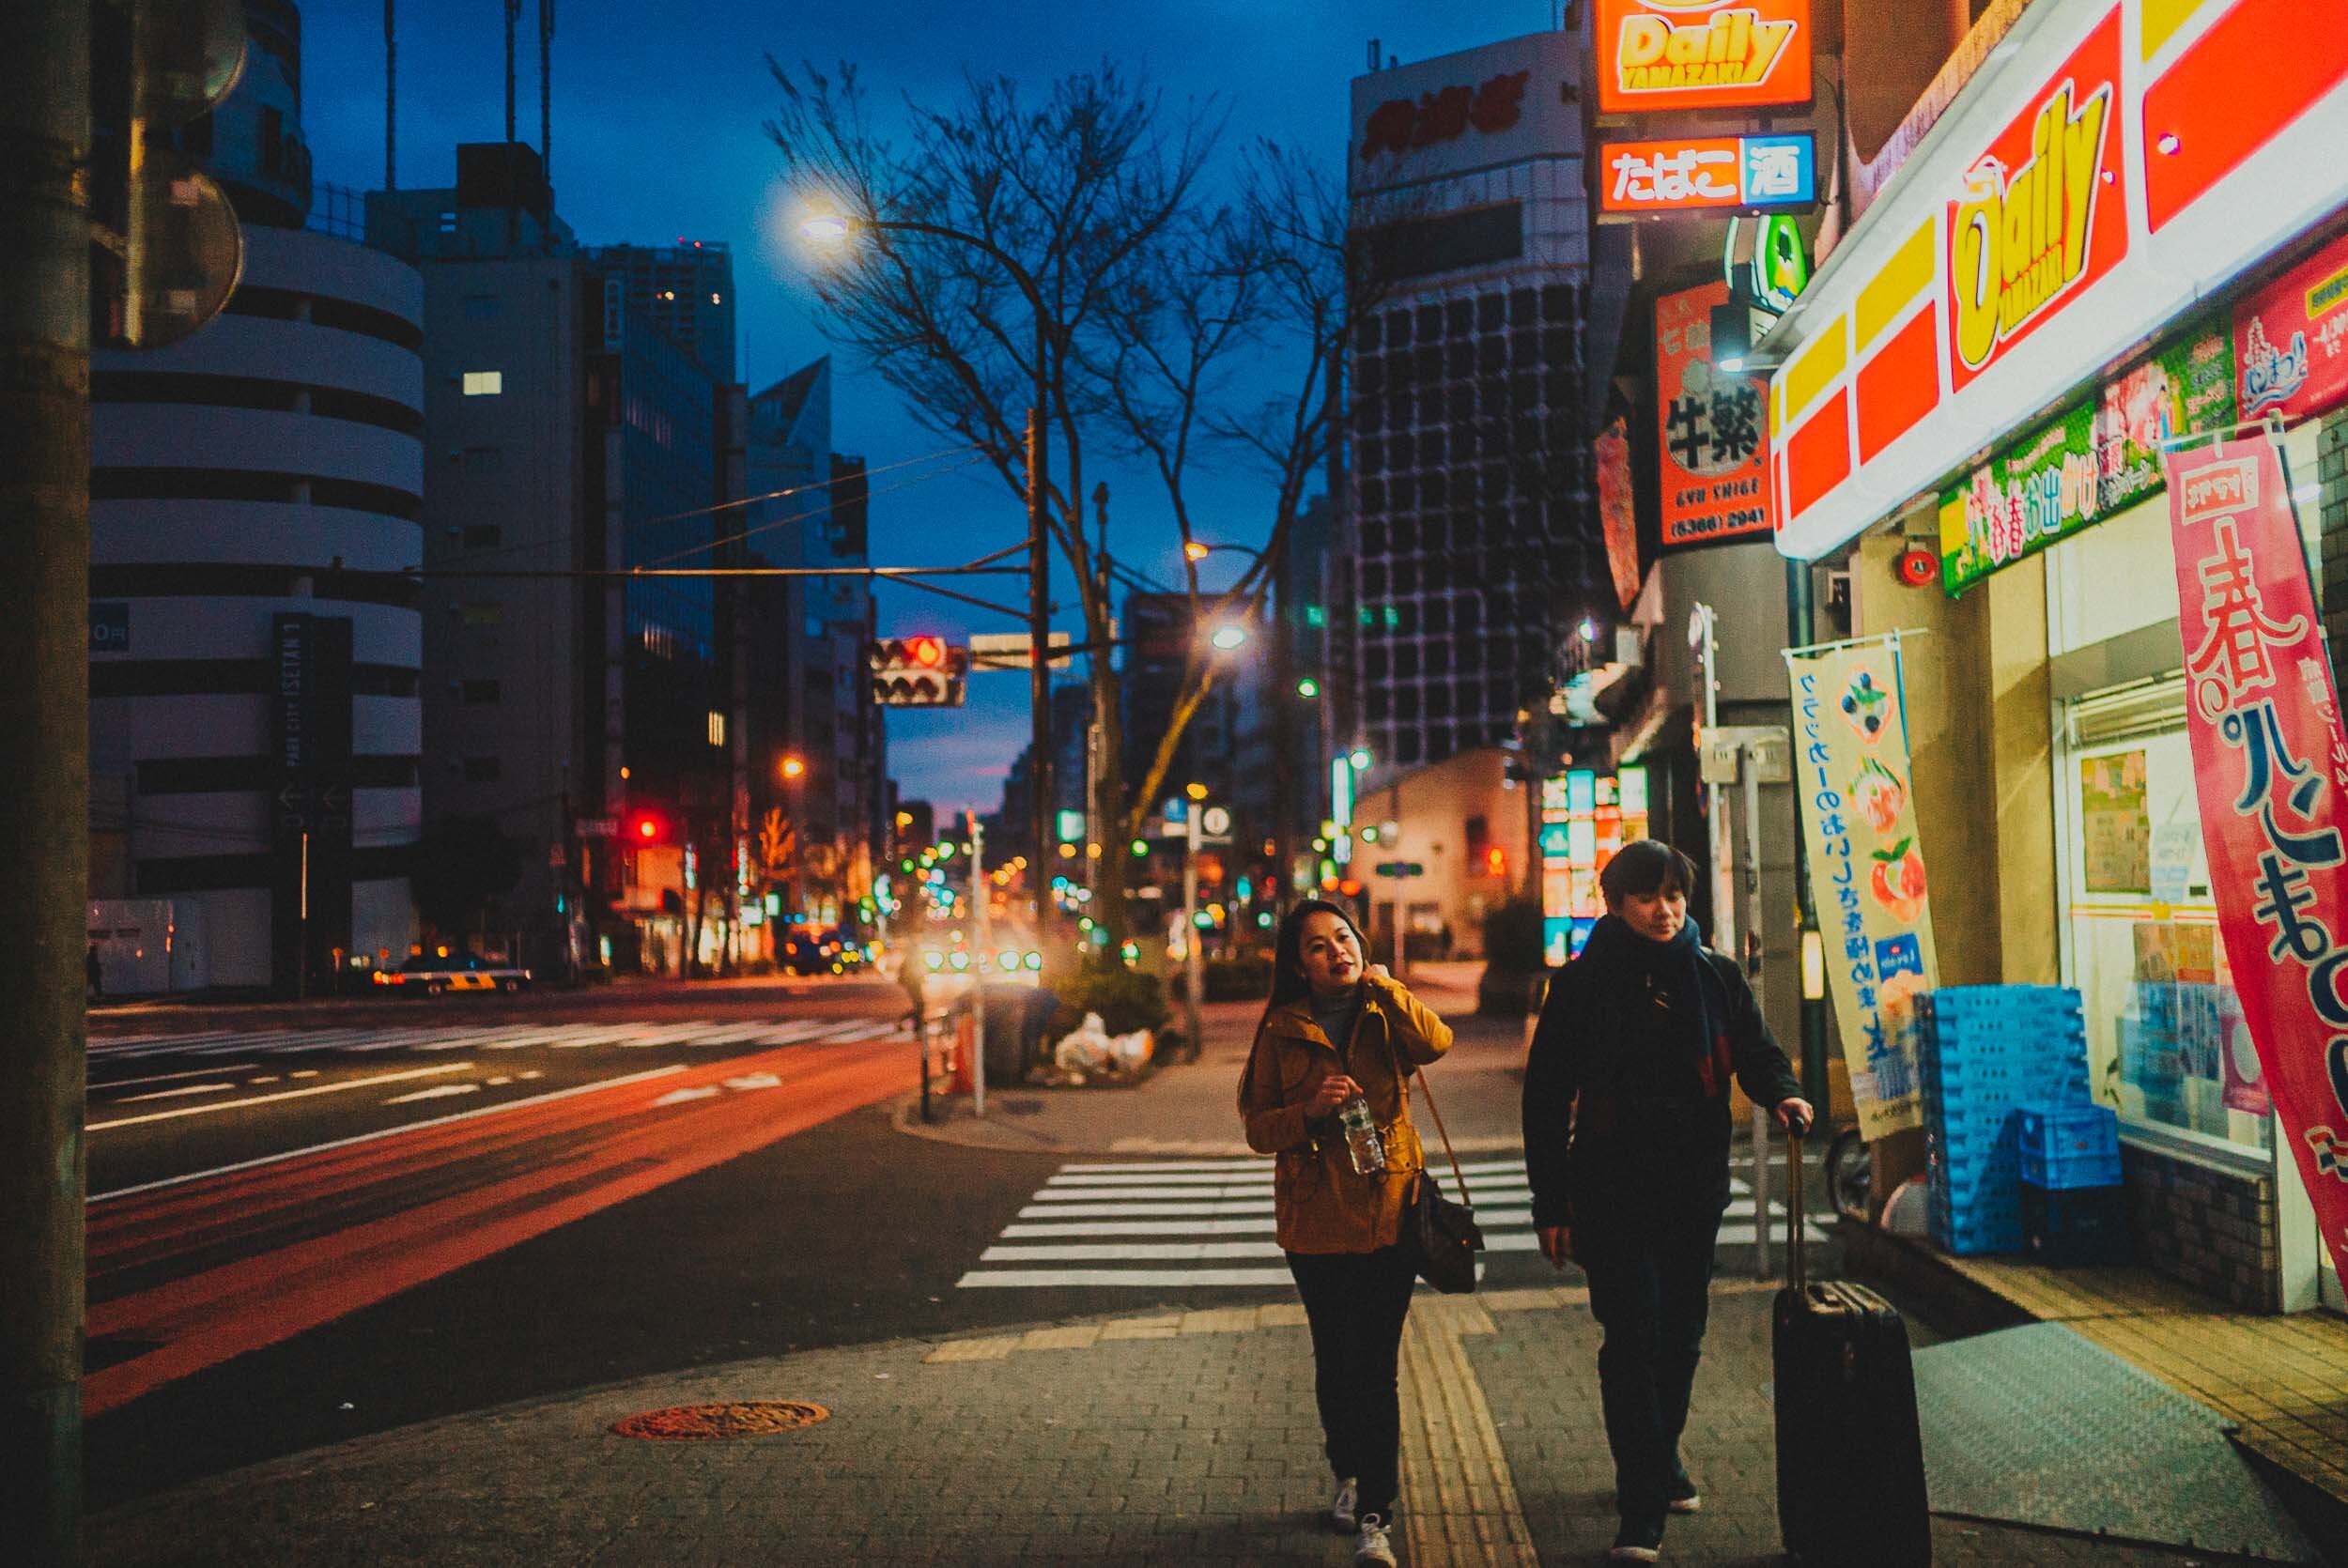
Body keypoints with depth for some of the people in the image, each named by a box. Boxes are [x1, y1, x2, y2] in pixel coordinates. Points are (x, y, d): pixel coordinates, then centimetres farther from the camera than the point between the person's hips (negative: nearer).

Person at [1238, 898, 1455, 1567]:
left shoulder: (1387, 1016, 5)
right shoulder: (1282, 1031, 3)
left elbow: (1436, 1043, -17)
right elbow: (1258, 1127, 2)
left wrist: (1384, 986, -15)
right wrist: (1309, 1111, -16)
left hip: (1387, 1211, -1)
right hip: (1315, 1217, 1)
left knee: (1376, 1369, -4)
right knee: (1336, 1360, 13)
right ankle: (1349, 1474, 37)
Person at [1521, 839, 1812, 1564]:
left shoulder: (1716, 978, 5)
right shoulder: (1582, 985, -4)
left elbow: (1757, 1052, 6)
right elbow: (1546, 1098, -2)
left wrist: (1783, 1094, -20)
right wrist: (1550, 1205, -5)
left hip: (1695, 1190, 4)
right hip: (1612, 1195, -4)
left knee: (1680, 1336, 14)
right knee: (1632, 1340, -8)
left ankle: (1660, 1458, 36)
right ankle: (1641, 1510, -2)